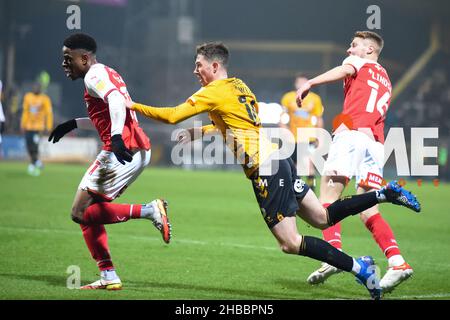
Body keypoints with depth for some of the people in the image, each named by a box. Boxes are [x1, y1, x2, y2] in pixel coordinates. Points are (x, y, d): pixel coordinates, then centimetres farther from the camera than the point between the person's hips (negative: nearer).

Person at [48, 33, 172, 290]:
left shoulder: (94, 75, -6)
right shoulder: (108, 74, 25)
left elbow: (116, 100, -25)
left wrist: (116, 137, -35)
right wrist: (74, 124, 40)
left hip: (122, 152, -10)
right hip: (141, 151, 10)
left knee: (81, 213, -8)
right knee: (89, 213, 14)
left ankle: (149, 211, -17)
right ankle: (109, 277, 10)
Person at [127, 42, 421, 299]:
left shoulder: (214, 92, -8)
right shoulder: (238, 86, 18)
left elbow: (172, 116, -11)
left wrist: (135, 106, 1)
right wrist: (199, 132, 26)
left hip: (265, 171, -9)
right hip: (278, 159, 9)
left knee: (290, 244, -8)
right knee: (323, 218, 15)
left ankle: (357, 266, -11)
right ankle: (386, 194, 9)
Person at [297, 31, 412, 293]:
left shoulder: (359, 63, 14)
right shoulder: (385, 80, 33)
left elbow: (345, 70, -9)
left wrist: (310, 84, -18)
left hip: (352, 133, -7)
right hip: (377, 143, 7)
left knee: (329, 197, -10)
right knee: (368, 211, 4)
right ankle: (397, 261, -12)